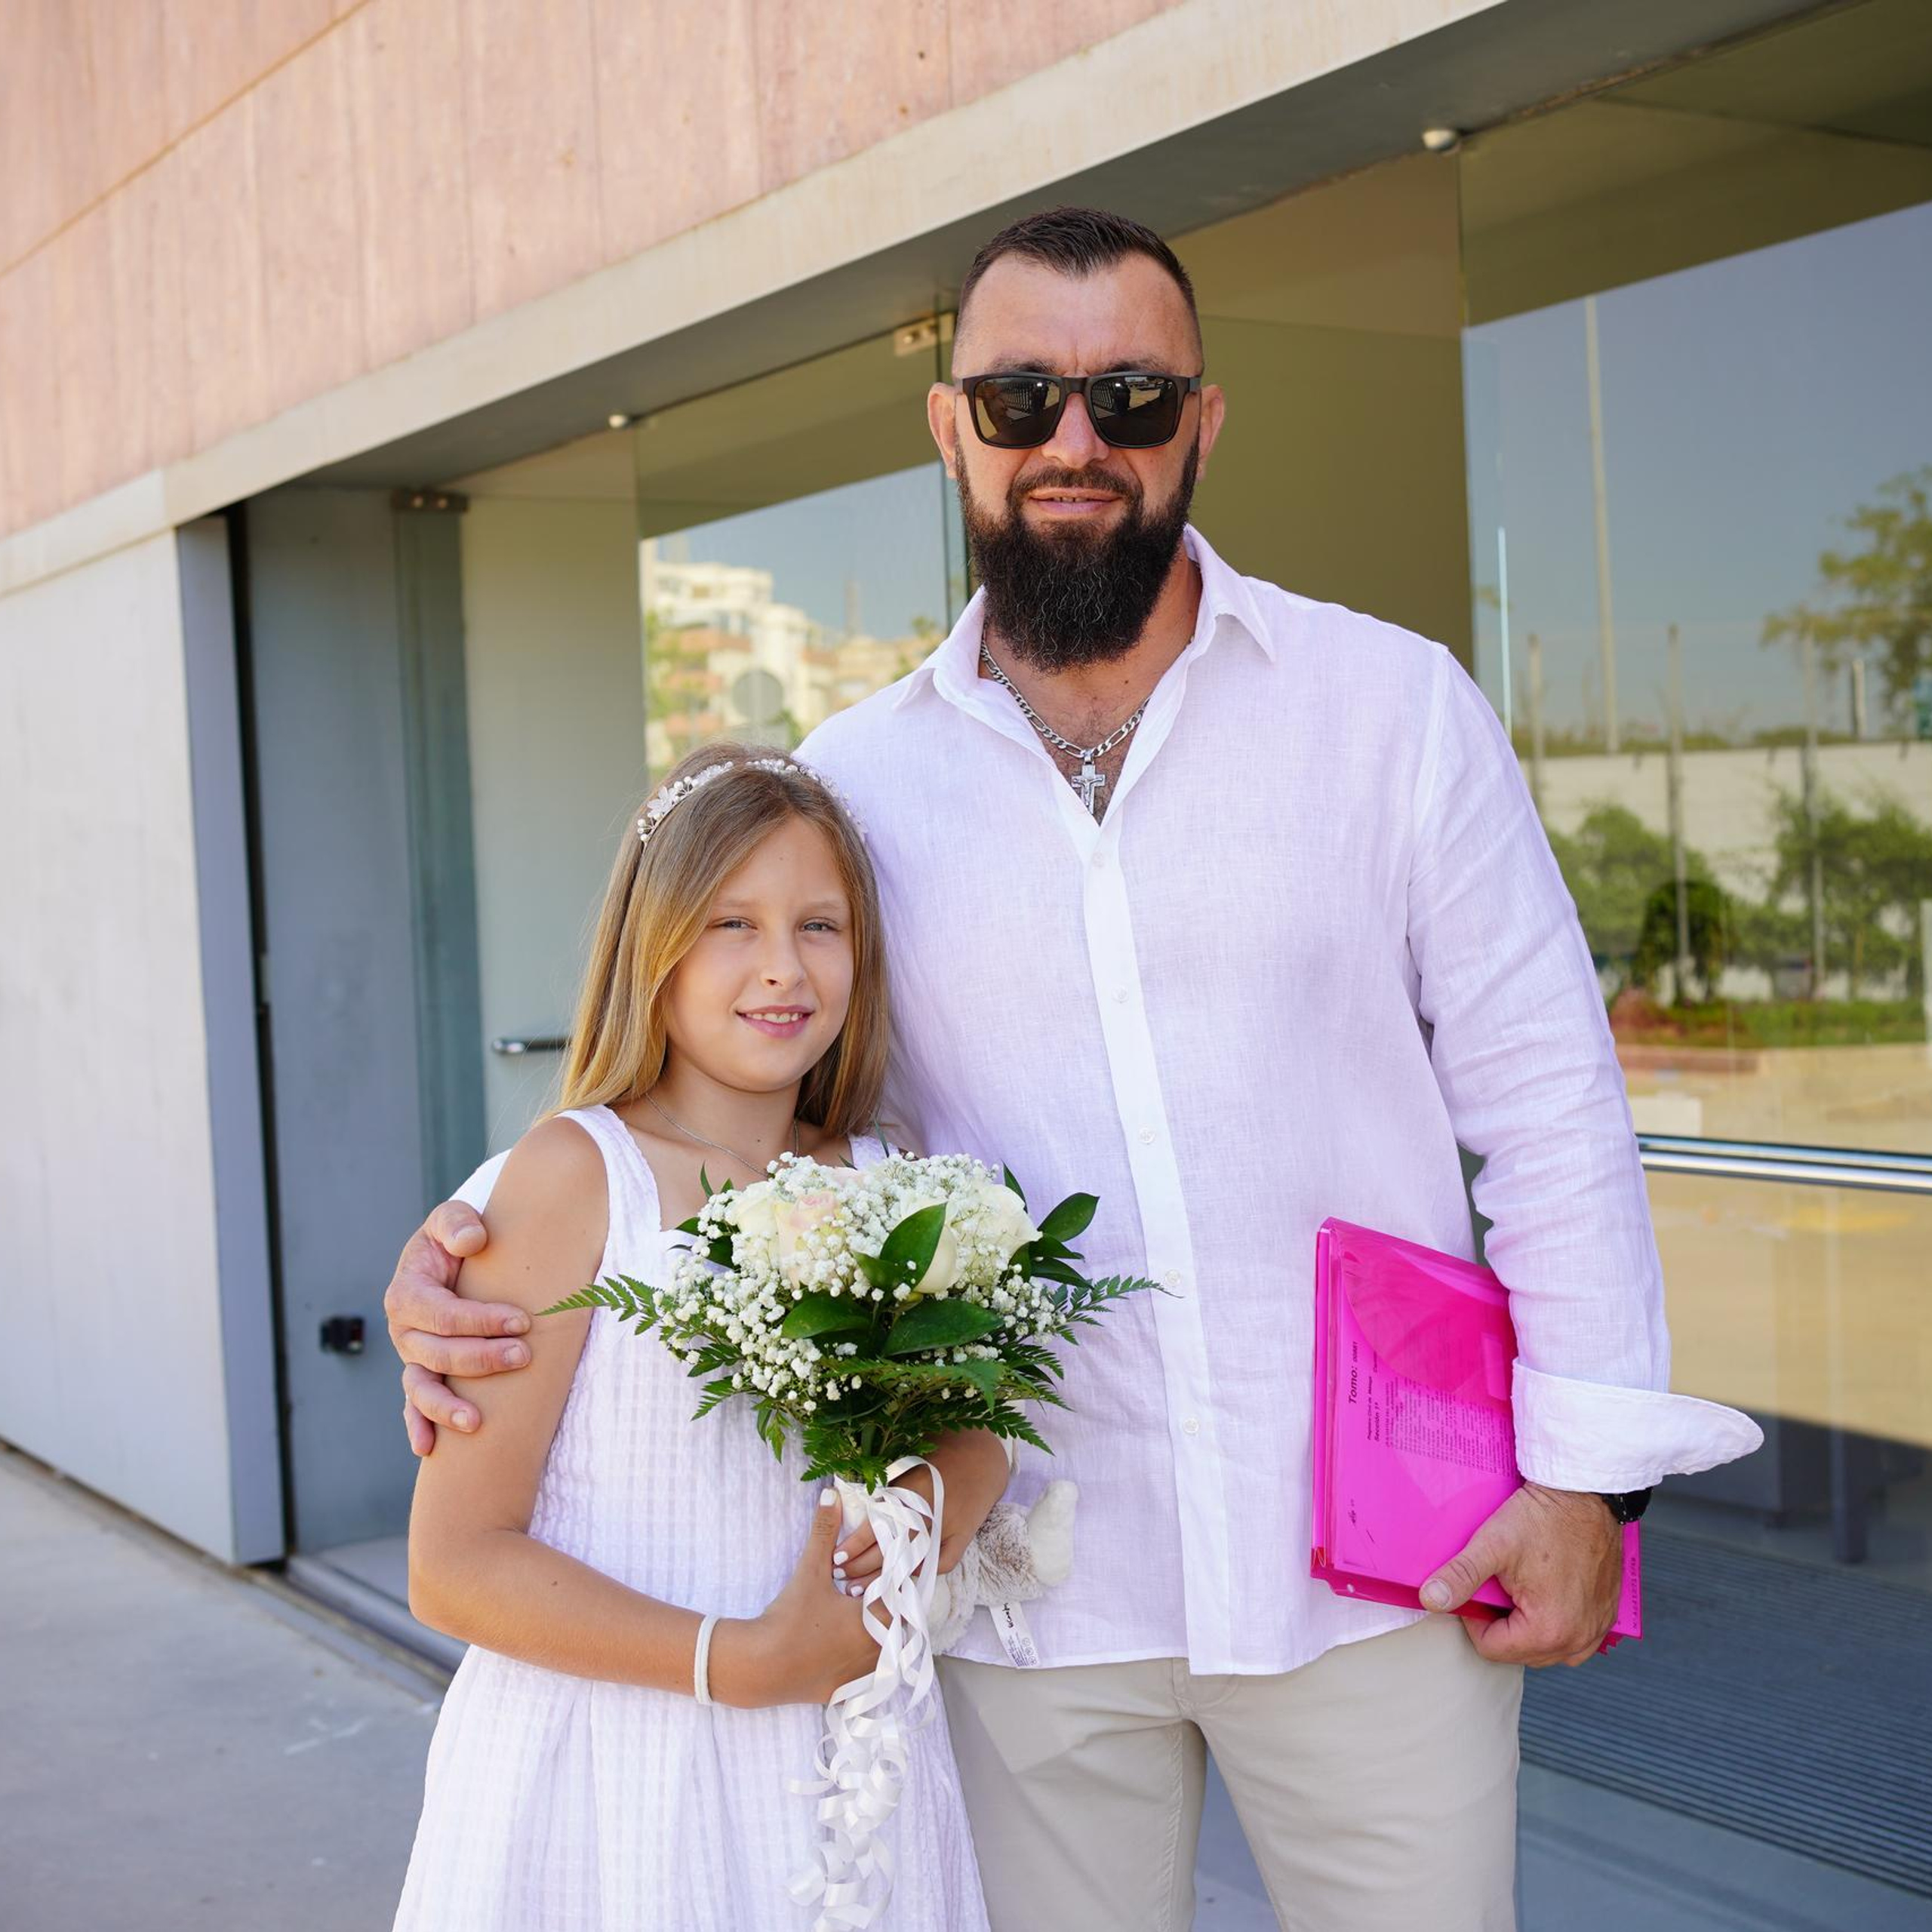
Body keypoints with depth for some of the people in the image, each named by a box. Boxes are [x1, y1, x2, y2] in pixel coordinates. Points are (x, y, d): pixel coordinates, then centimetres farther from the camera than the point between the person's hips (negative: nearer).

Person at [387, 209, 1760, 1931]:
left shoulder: (1390, 704, -1)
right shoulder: (857, 782, 3)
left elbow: (1548, 1099, -1)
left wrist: (1585, 1468, -5)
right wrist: (471, 1269, -10)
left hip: (1377, 1572, -1)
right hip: (1034, 1593, 1)